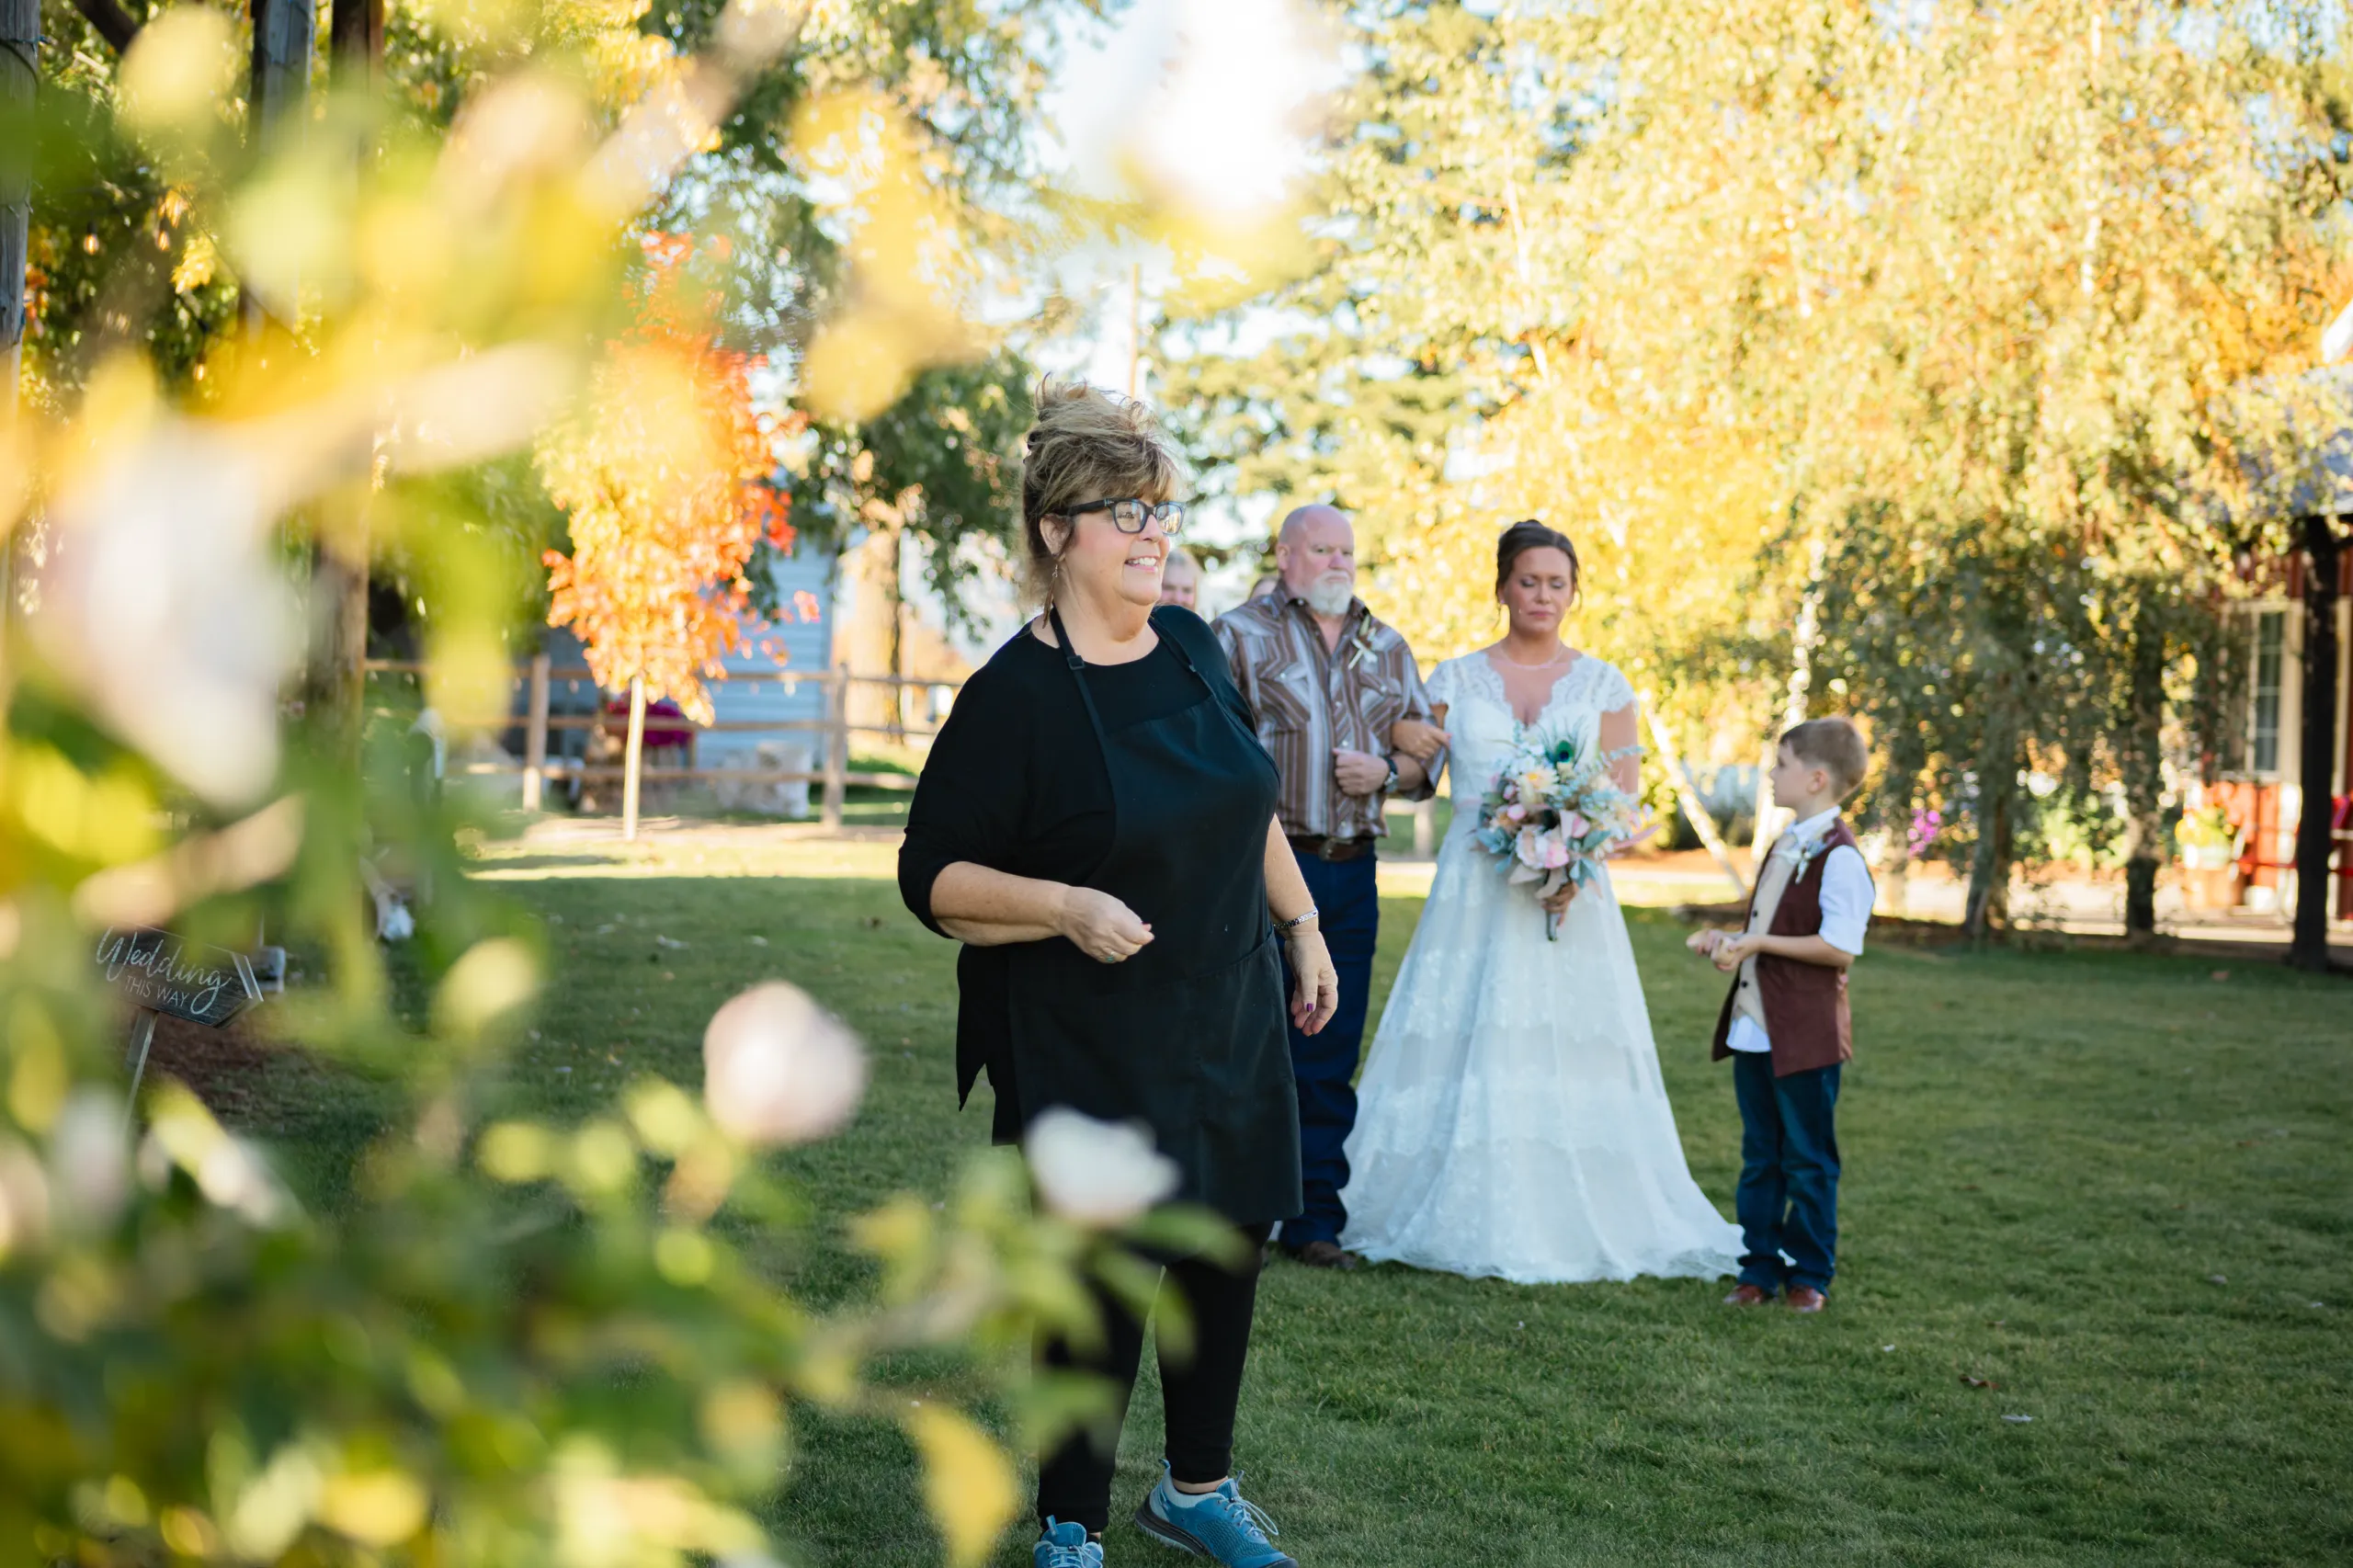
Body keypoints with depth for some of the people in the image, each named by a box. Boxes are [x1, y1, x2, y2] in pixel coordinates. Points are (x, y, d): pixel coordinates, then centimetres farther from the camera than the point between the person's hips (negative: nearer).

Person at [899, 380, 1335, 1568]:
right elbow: (932, 876, -13)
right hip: (1088, 1052, -6)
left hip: (1230, 1023, 6)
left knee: (1228, 1249, 14)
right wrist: (1065, 908, -25)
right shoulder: (1013, 693, -15)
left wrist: (1300, 925, 18)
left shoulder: (1189, 645, 5)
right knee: (1101, 1277, 0)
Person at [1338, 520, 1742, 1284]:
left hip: (1571, 891, 0)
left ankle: (1576, 1221, 5)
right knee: (1467, 1041, -3)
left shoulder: (1601, 684, 8)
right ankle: (1465, 1217, 5)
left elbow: (1625, 794, 3)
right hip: (1476, 886, 0)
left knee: (1569, 1043, -3)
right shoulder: (1457, 679, 9)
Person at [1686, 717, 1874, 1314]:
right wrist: (1727, 938, 8)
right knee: (1759, 1157, 14)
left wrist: (1756, 943, -20)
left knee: (1807, 1162, 4)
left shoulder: (1839, 856, -16)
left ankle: (1809, 1275, 15)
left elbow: (1839, 948, -22)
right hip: (1754, 1029, 9)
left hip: (1806, 1036, -9)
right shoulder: (1784, 846, 13)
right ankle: (1759, 1269, 22)